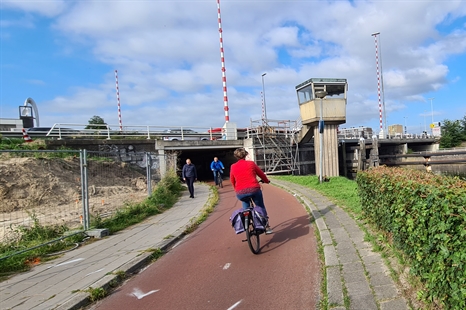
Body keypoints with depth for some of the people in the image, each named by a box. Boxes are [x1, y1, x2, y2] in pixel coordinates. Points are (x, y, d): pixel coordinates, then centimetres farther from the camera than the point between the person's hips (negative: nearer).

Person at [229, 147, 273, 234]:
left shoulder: (233, 167, 10)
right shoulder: (251, 163, 7)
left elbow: (232, 181, 19)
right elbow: (261, 174, 16)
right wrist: (267, 181, 36)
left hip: (240, 193, 1)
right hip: (254, 189, -1)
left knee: (245, 204, 32)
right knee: (261, 207, 21)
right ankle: (267, 227, 23)